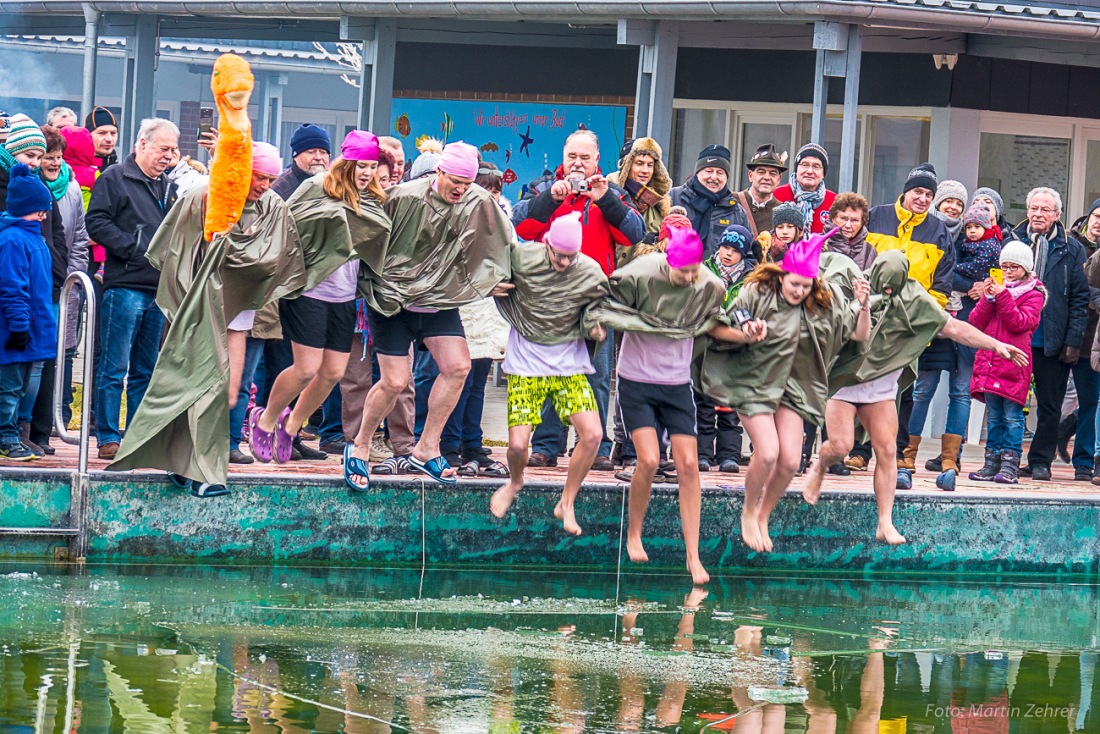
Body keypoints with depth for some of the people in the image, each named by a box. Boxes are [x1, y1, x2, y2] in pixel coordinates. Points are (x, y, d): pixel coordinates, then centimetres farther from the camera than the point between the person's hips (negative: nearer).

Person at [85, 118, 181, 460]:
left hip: (159, 289, 7)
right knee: (114, 367, -5)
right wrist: (135, 249, -16)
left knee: (146, 370, 10)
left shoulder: (170, 187, 19)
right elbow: (96, 223, -10)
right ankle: (108, 438, -2)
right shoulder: (115, 178, -1)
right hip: (125, 286, -7)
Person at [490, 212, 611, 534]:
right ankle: (515, 483, 29)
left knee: (592, 435, -13)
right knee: (517, 444, -9)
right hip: (525, 364, -1)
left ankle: (566, 504, 8)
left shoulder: (590, 273, -9)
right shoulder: (520, 259, -12)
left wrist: (597, 327, -9)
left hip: (569, 365, 1)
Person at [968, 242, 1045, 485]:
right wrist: (987, 299, -6)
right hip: (989, 360, 5)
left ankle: (1010, 464, -6)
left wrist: (1003, 297, -15)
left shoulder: (1033, 294, 3)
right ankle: (992, 462, 13)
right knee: (993, 416, 9)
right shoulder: (997, 288, 16)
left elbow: (1021, 323, -12)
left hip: (1014, 363, -5)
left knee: (1012, 415, -7)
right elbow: (976, 323, 8)